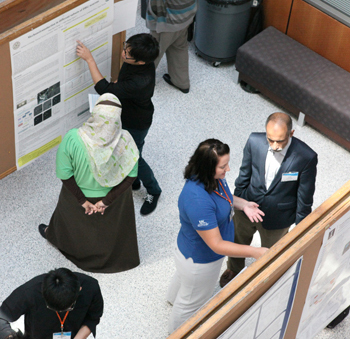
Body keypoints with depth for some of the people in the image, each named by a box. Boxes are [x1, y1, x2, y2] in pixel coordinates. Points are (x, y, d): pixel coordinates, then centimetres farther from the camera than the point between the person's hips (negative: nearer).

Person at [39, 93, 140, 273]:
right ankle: (115, 254, 58)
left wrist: (82, 200, -12)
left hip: (78, 194, 0)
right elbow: (130, 175, -21)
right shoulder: (125, 141, -31)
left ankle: (53, 234, 65)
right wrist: (106, 200, -14)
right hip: (115, 197, 0)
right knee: (112, 225, 32)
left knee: (68, 216, 34)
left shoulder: (72, 139, -35)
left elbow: (64, 174, -25)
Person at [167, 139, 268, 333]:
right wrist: (255, 252, -38)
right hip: (199, 260, -8)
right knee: (191, 302, 22)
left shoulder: (213, 178, -18)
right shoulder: (198, 201, -45)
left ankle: (173, 298, 73)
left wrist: (242, 204, -11)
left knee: (184, 276, 40)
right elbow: (216, 245, -39)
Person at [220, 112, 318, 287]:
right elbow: (244, 174, -5)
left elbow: (305, 196, -16)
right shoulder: (255, 141, -23)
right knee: (238, 242, 30)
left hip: (277, 219, -2)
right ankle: (234, 269, 62)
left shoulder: (306, 157, -30)